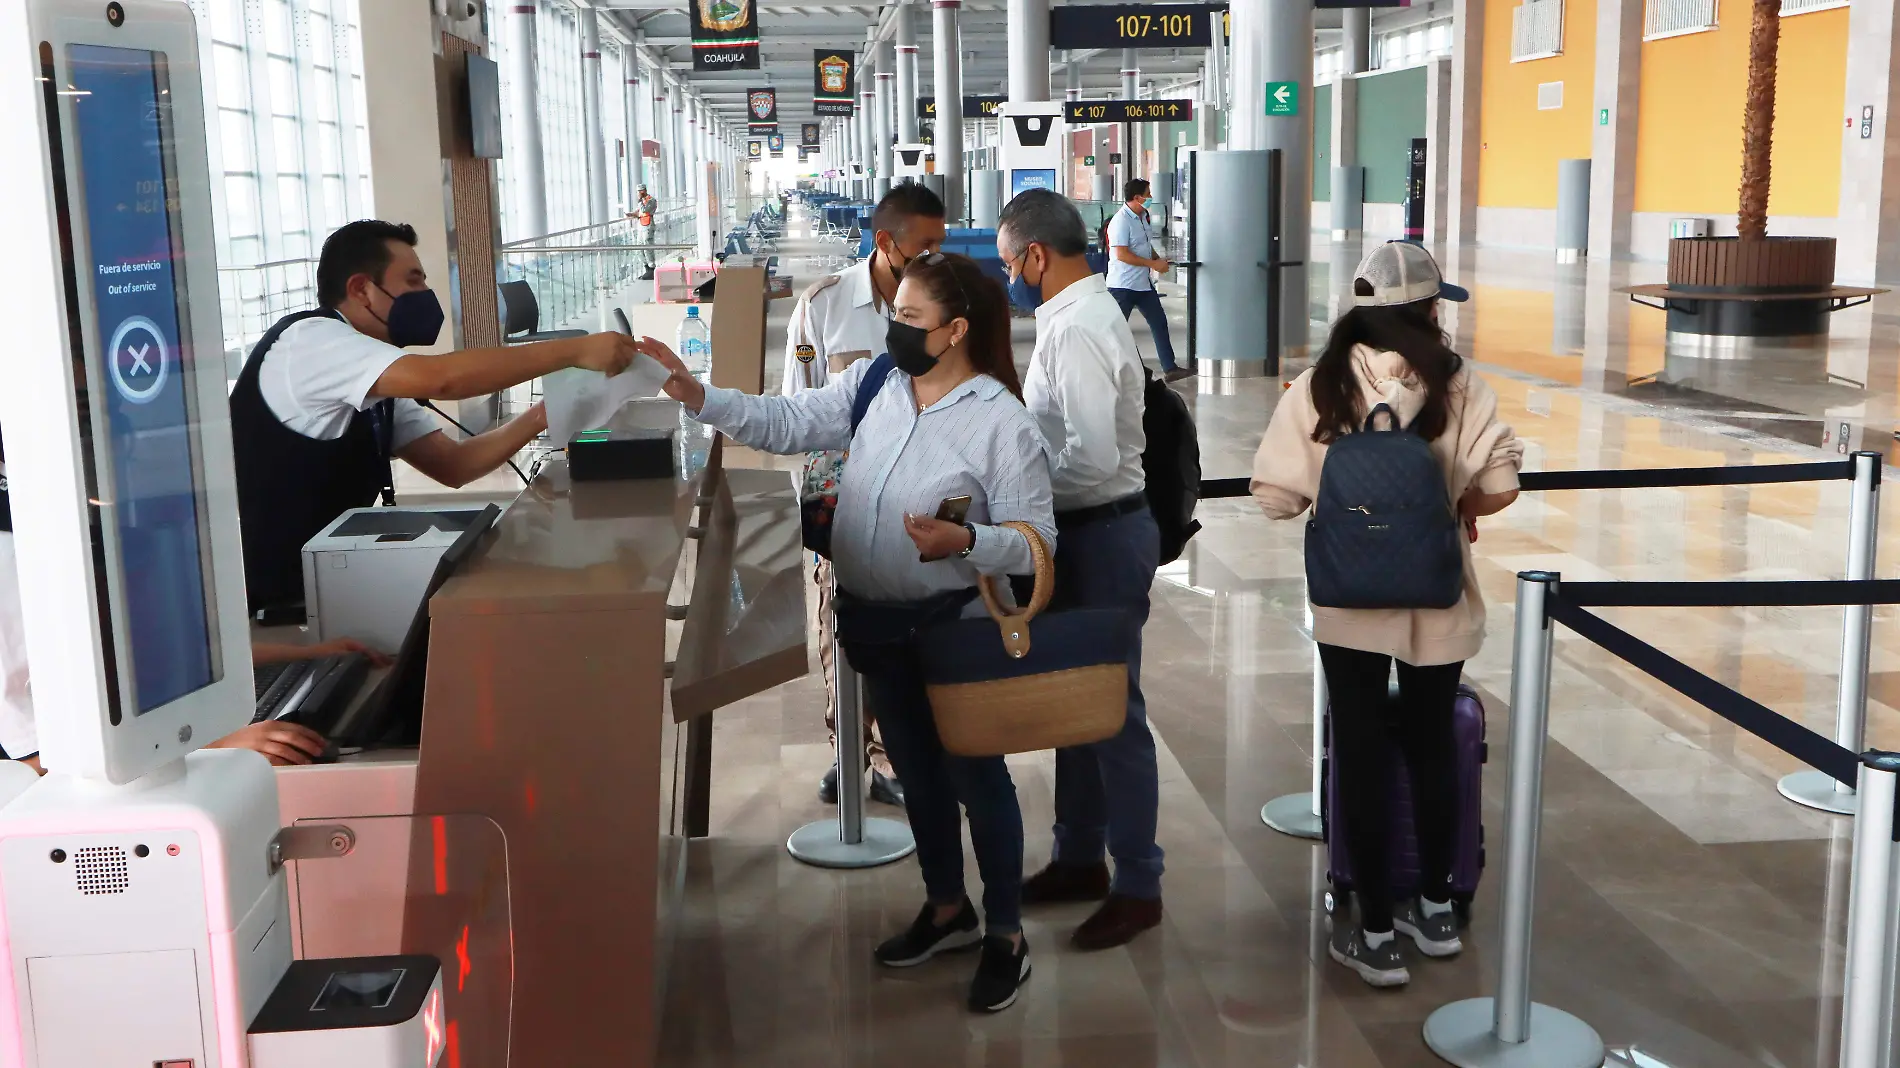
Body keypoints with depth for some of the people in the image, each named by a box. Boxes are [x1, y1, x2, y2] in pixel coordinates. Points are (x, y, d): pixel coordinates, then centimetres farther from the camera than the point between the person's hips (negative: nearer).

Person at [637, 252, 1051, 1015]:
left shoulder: (1001, 421, -18)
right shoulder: (873, 381, 0)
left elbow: (1035, 542, -18)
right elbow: (787, 424, 0)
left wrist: (965, 542, -35)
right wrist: (698, 396, -10)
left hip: (955, 628, -6)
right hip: (877, 622, 6)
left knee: (975, 775, 7)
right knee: (916, 770, 20)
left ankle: (1006, 935, 25)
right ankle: (947, 910, 40)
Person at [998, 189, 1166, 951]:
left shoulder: (1078, 329, -22)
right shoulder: (1077, 314, 9)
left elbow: (1094, 457, -30)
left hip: (1104, 536, -10)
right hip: (1083, 531, 10)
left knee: (1113, 710, 1)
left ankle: (1137, 887, 15)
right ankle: (1079, 858, 34)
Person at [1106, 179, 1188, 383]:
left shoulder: (1142, 217, 12)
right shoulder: (1121, 221, -18)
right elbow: (1122, 254, -25)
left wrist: (1158, 259, 5)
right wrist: (1153, 264, -21)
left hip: (1144, 283, 9)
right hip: (1123, 285, -9)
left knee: (1159, 323, 10)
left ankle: (1170, 369, 15)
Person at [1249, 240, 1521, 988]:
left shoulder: (1318, 387, -9)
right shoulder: (1456, 385, -9)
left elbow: (1277, 497, -10)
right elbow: (1500, 485, -13)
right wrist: (1455, 508, 8)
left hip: (1350, 603, -1)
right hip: (1436, 600, 1)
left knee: (1362, 758, 8)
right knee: (1432, 747, 18)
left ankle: (1374, 936, 16)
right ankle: (1435, 911, 32)